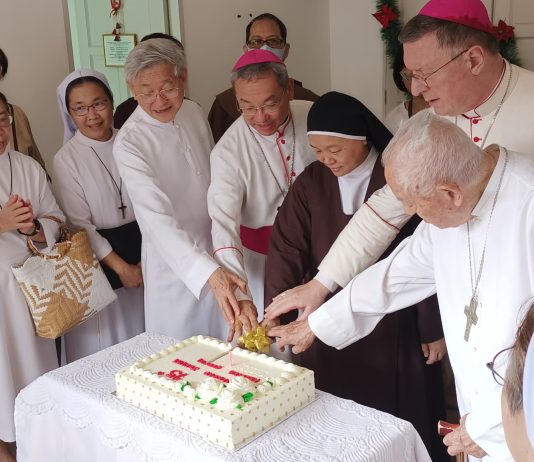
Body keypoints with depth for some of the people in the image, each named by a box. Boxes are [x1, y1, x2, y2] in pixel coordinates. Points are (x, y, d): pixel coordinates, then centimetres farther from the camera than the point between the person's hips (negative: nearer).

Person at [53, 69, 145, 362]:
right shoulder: (66, 160, -8)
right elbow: (80, 225, -7)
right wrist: (121, 267, -8)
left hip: (143, 249, 3)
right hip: (98, 258, -3)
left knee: (142, 334, 10)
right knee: (104, 343, 4)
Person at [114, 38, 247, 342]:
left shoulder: (195, 113, -2)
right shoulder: (129, 143, -21)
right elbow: (157, 220, -29)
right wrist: (210, 272, -41)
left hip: (217, 249, 5)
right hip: (174, 261, -5)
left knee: (227, 344, 17)